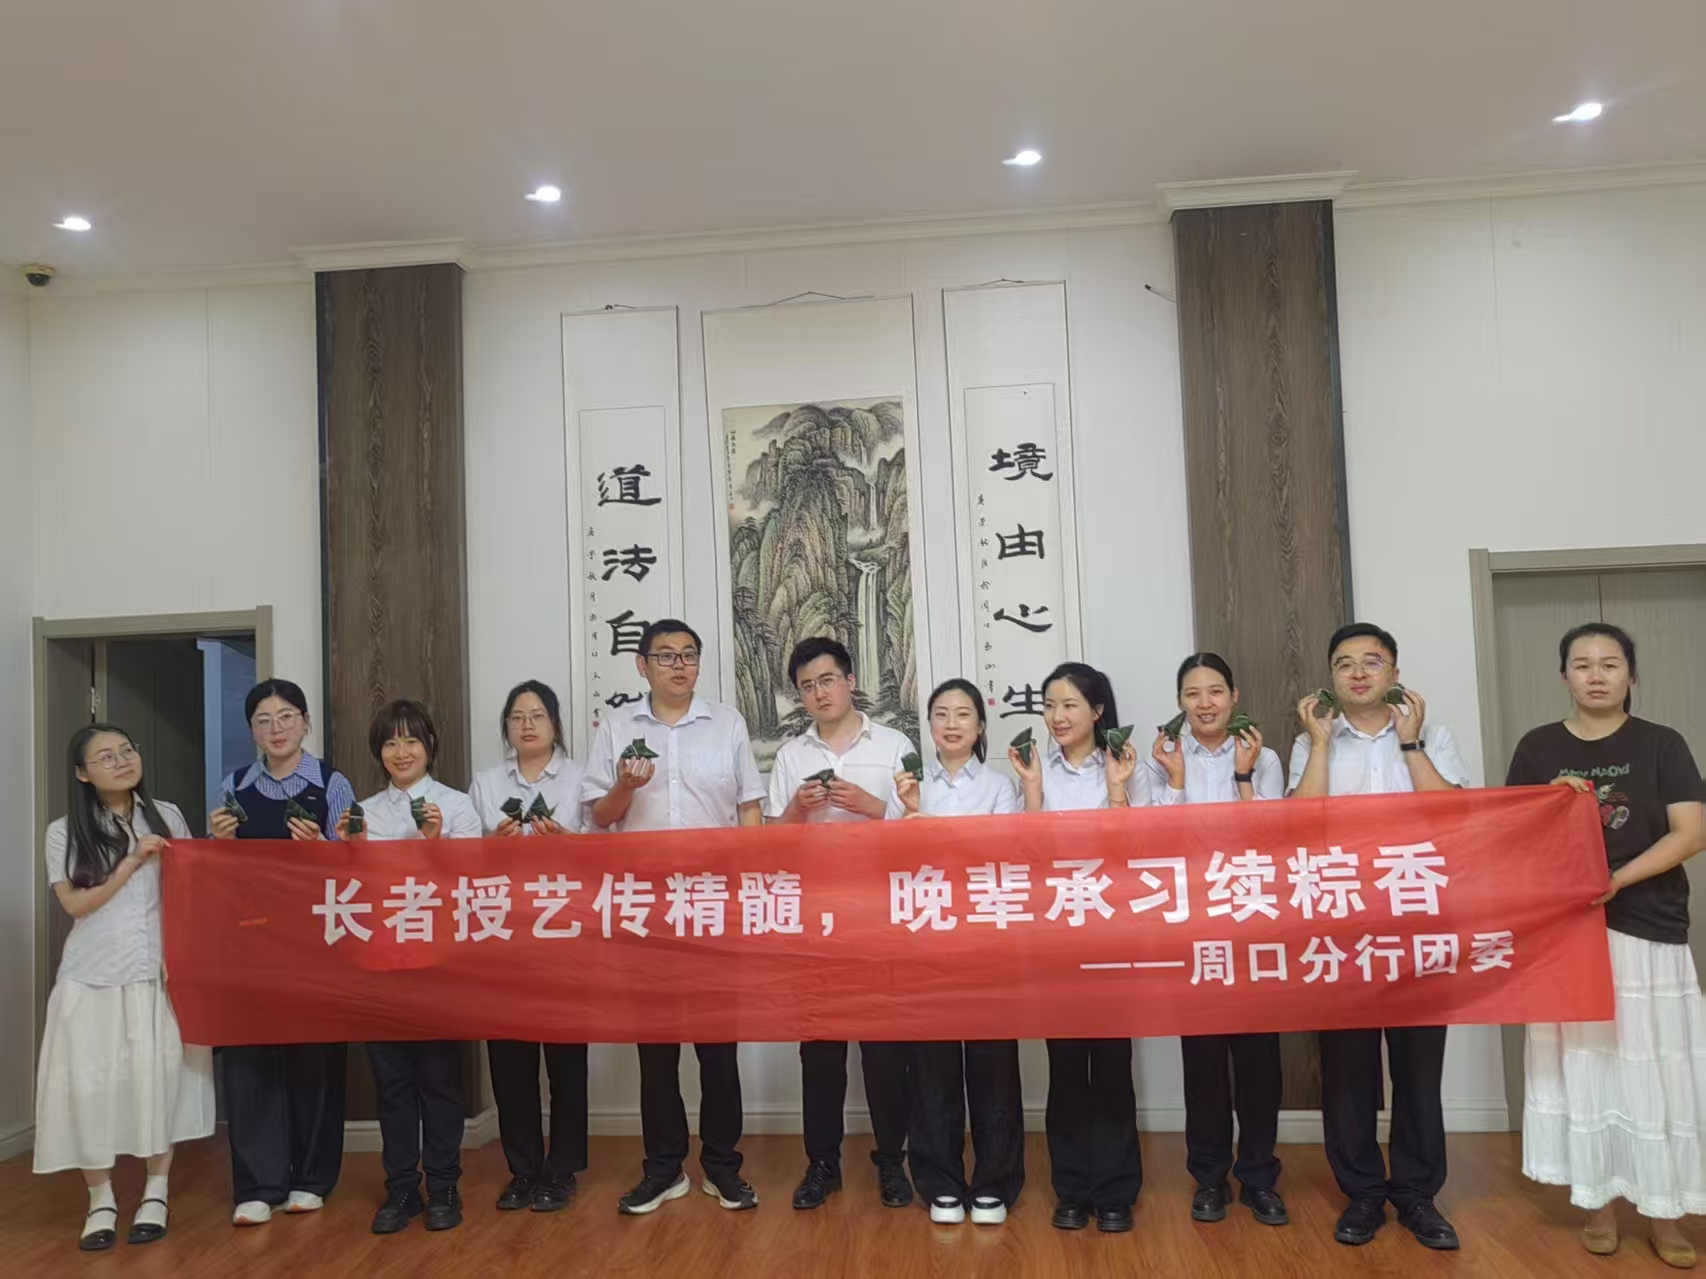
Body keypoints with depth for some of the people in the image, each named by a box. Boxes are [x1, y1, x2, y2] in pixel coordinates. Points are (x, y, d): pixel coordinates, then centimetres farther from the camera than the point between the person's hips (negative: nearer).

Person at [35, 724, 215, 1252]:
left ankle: (155, 1194, 12)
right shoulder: (64, 832, 2)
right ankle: (100, 1201, 12)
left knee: (159, 1079, -1)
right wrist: (134, 862, -12)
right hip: (93, 977, 0)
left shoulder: (167, 817, 6)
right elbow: (77, 904, -6)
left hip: (159, 972, 1)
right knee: (89, 1084, -3)